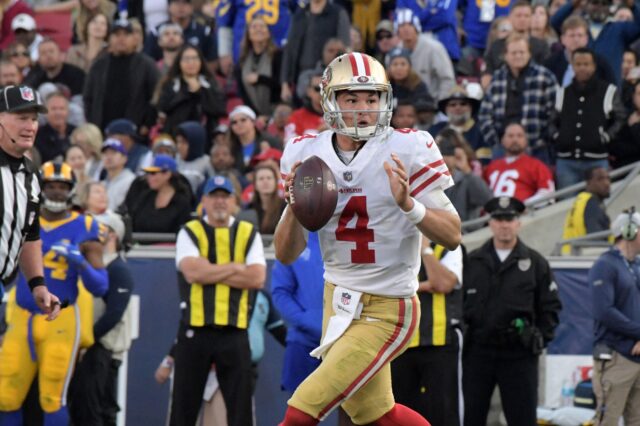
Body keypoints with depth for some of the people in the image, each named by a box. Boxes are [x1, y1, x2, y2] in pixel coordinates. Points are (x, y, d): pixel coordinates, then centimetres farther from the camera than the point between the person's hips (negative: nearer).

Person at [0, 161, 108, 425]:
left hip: (60, 321, -3)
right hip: (22, 319, 3)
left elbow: (100, 287, -3)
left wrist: (80, 262, -20)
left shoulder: (83, 229, -1)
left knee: (52, 399, -6)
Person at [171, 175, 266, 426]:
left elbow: (257, 278, -6)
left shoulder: (248, 233, 9)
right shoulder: (190, 232, 5)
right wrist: (235, 268, -7)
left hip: (234, 331, 1)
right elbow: (192, 272, -13)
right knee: (184, 401, 1)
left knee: (240, 403, 0)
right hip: (195, 329, -1)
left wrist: (210, 273, -9)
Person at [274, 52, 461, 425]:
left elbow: (452, 236, -14)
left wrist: (408, 203, -31)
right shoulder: (306, 155, -2)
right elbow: (286, 255, 1)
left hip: (386, 311, -6)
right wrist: (294, 208, -19)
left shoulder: (406, 151, -14)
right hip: (338, 302, 6)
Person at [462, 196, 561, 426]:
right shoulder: (472, 262, 8)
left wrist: (541, 338, -1)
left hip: (519, 354, -1)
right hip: (478, 352, 1)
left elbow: (550, 306, 7)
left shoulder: (535, 262, 5)